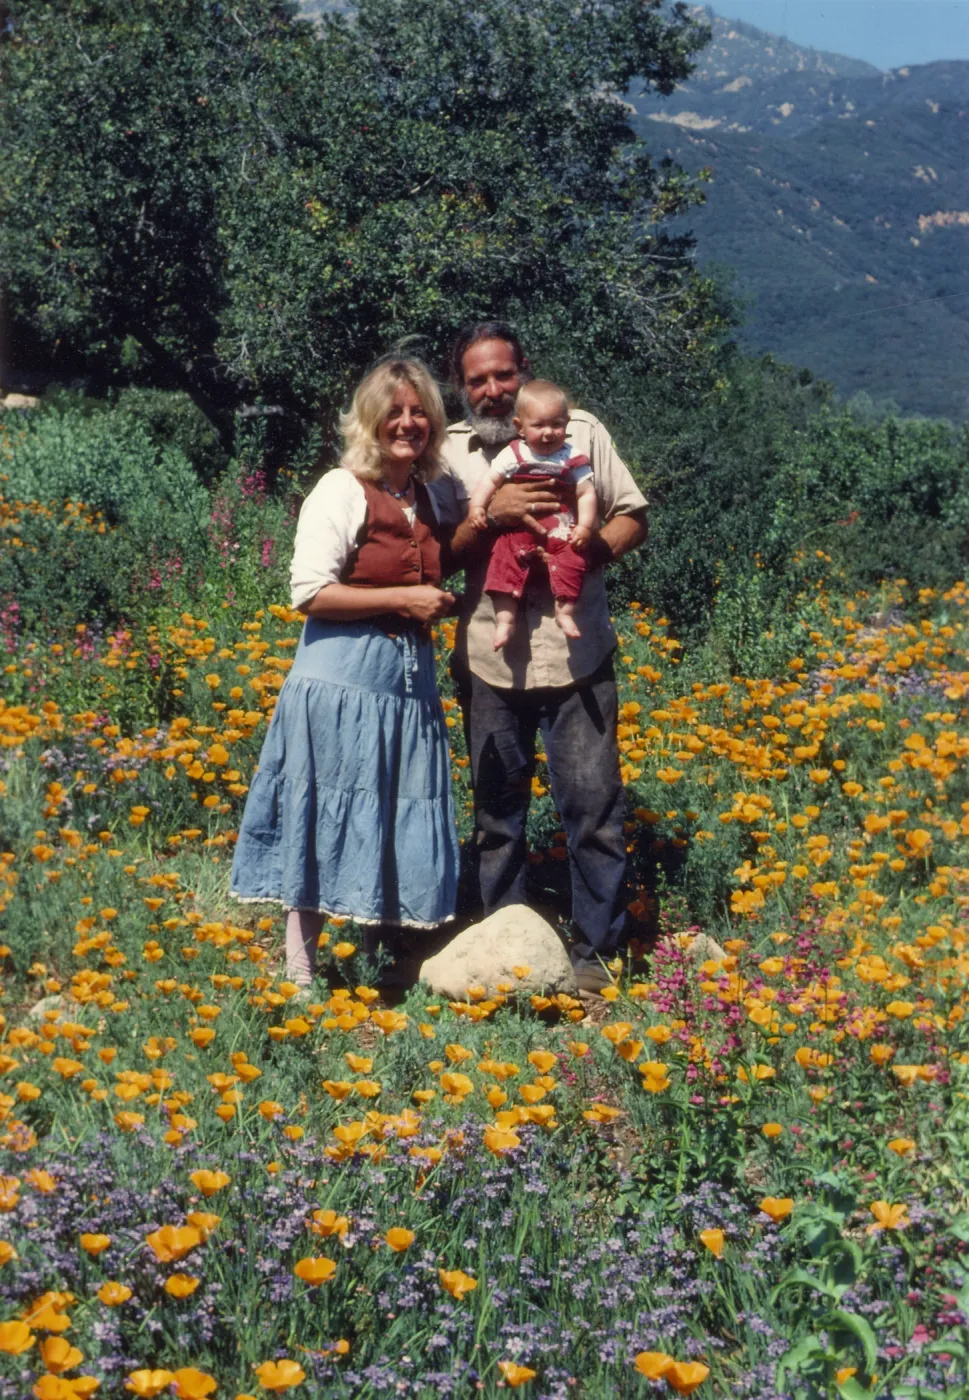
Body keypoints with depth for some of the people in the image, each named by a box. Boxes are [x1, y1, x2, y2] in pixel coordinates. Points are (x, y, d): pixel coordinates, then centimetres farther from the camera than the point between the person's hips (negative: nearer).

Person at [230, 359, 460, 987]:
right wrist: (402, 599, -16)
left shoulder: (427, 497, 13)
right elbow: (309, 593, -16)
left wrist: (438, 602, 9)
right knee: (330, 822, -2)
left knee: (402, 823, 9)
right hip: (343, 680, -7)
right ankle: (300, 972, 6)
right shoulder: (342, 491, -9)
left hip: (410, 678, 7)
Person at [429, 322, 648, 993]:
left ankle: (596, 950, 12)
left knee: (595, 806, -1)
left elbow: (633, 516, 5)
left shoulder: (581, 432, 3)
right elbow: (439, 553, -1)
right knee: (497, 814, 11)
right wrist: (491, 515, -18)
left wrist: (591, 551, -14)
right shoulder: (451, 451, 4)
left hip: (577, 654, -1)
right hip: (491, 661, 1)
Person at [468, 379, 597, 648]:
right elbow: (490, 480, 4)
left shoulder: (573, 458, 2)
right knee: (506, 558, -15)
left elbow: (586, 493, -1)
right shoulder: (513, 455, 4)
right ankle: (505, 618, -13)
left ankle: (565, 609, -10)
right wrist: (476, 506, -12)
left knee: (570, 559, -22)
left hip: (562, 531, 0)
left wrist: (585, 526, -13)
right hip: (519, 527, 1)